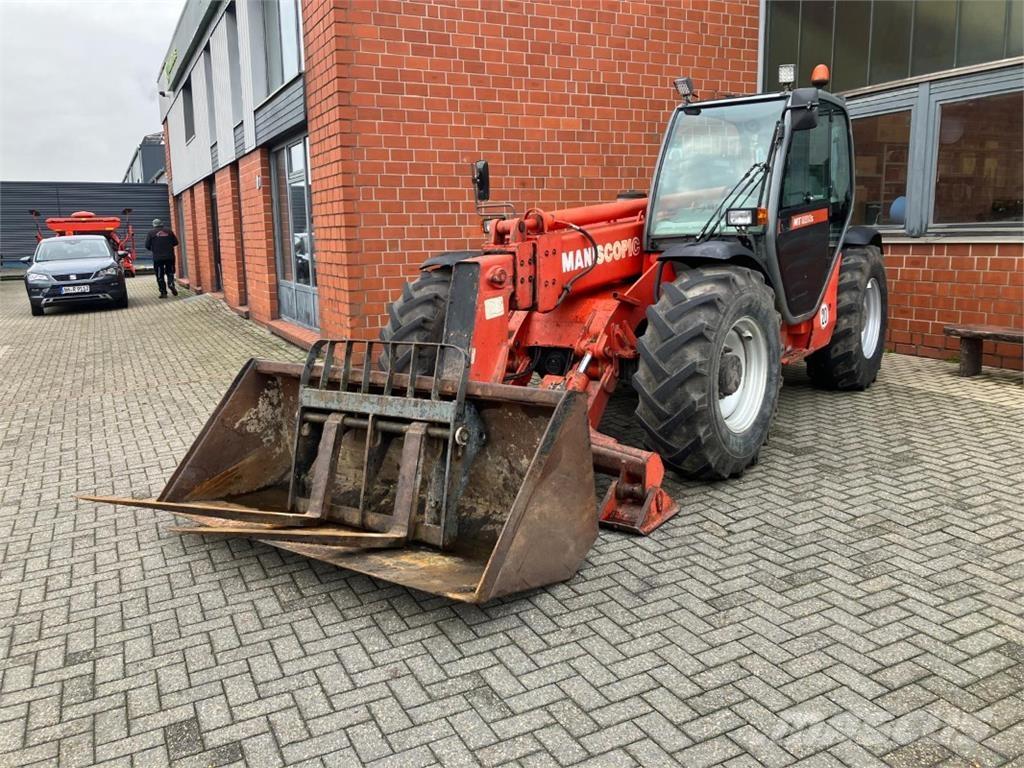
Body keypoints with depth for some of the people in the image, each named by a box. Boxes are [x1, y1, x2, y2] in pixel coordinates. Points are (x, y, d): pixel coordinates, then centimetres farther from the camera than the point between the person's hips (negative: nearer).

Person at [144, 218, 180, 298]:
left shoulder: (151, 232, -1)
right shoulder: (168, 230, 5)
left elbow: (147, 246, -2)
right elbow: (175, 242, 7)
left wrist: (152, 249, 19)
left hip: (158, 257, -2)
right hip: (170, 256, 2)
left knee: (160, 275, 6)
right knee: (170, 272, 16)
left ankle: (163, 292, 5)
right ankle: (171, 284, -11)